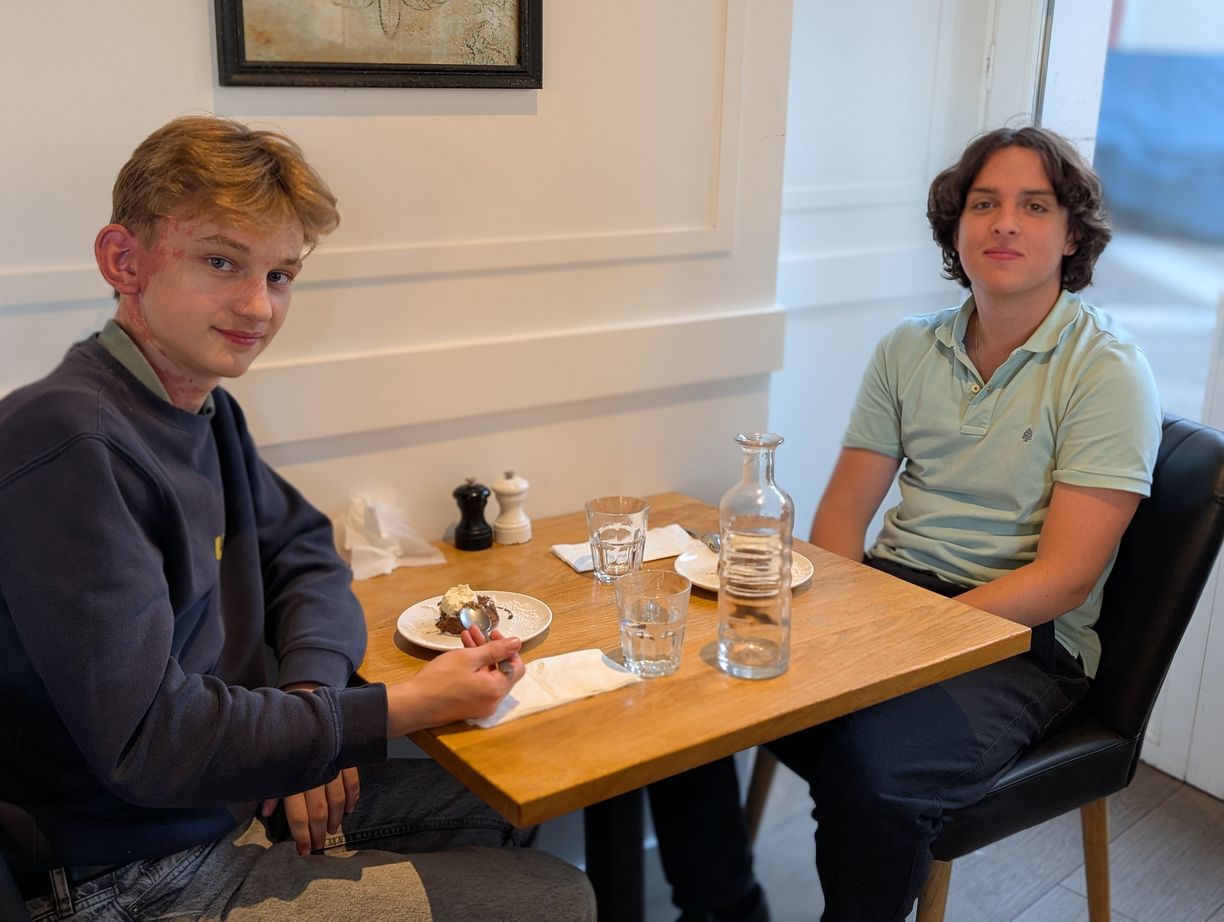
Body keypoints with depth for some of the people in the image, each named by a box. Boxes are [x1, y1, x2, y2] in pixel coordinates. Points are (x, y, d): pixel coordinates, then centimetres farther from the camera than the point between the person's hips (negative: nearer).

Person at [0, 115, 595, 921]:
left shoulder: (206, 411, 2)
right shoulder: (67, 442, -27)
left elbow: (304, 553, 12)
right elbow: (146, 741, -29)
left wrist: (313, 688, -9)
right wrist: (409, 707, -23)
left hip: (240, 790, 9)